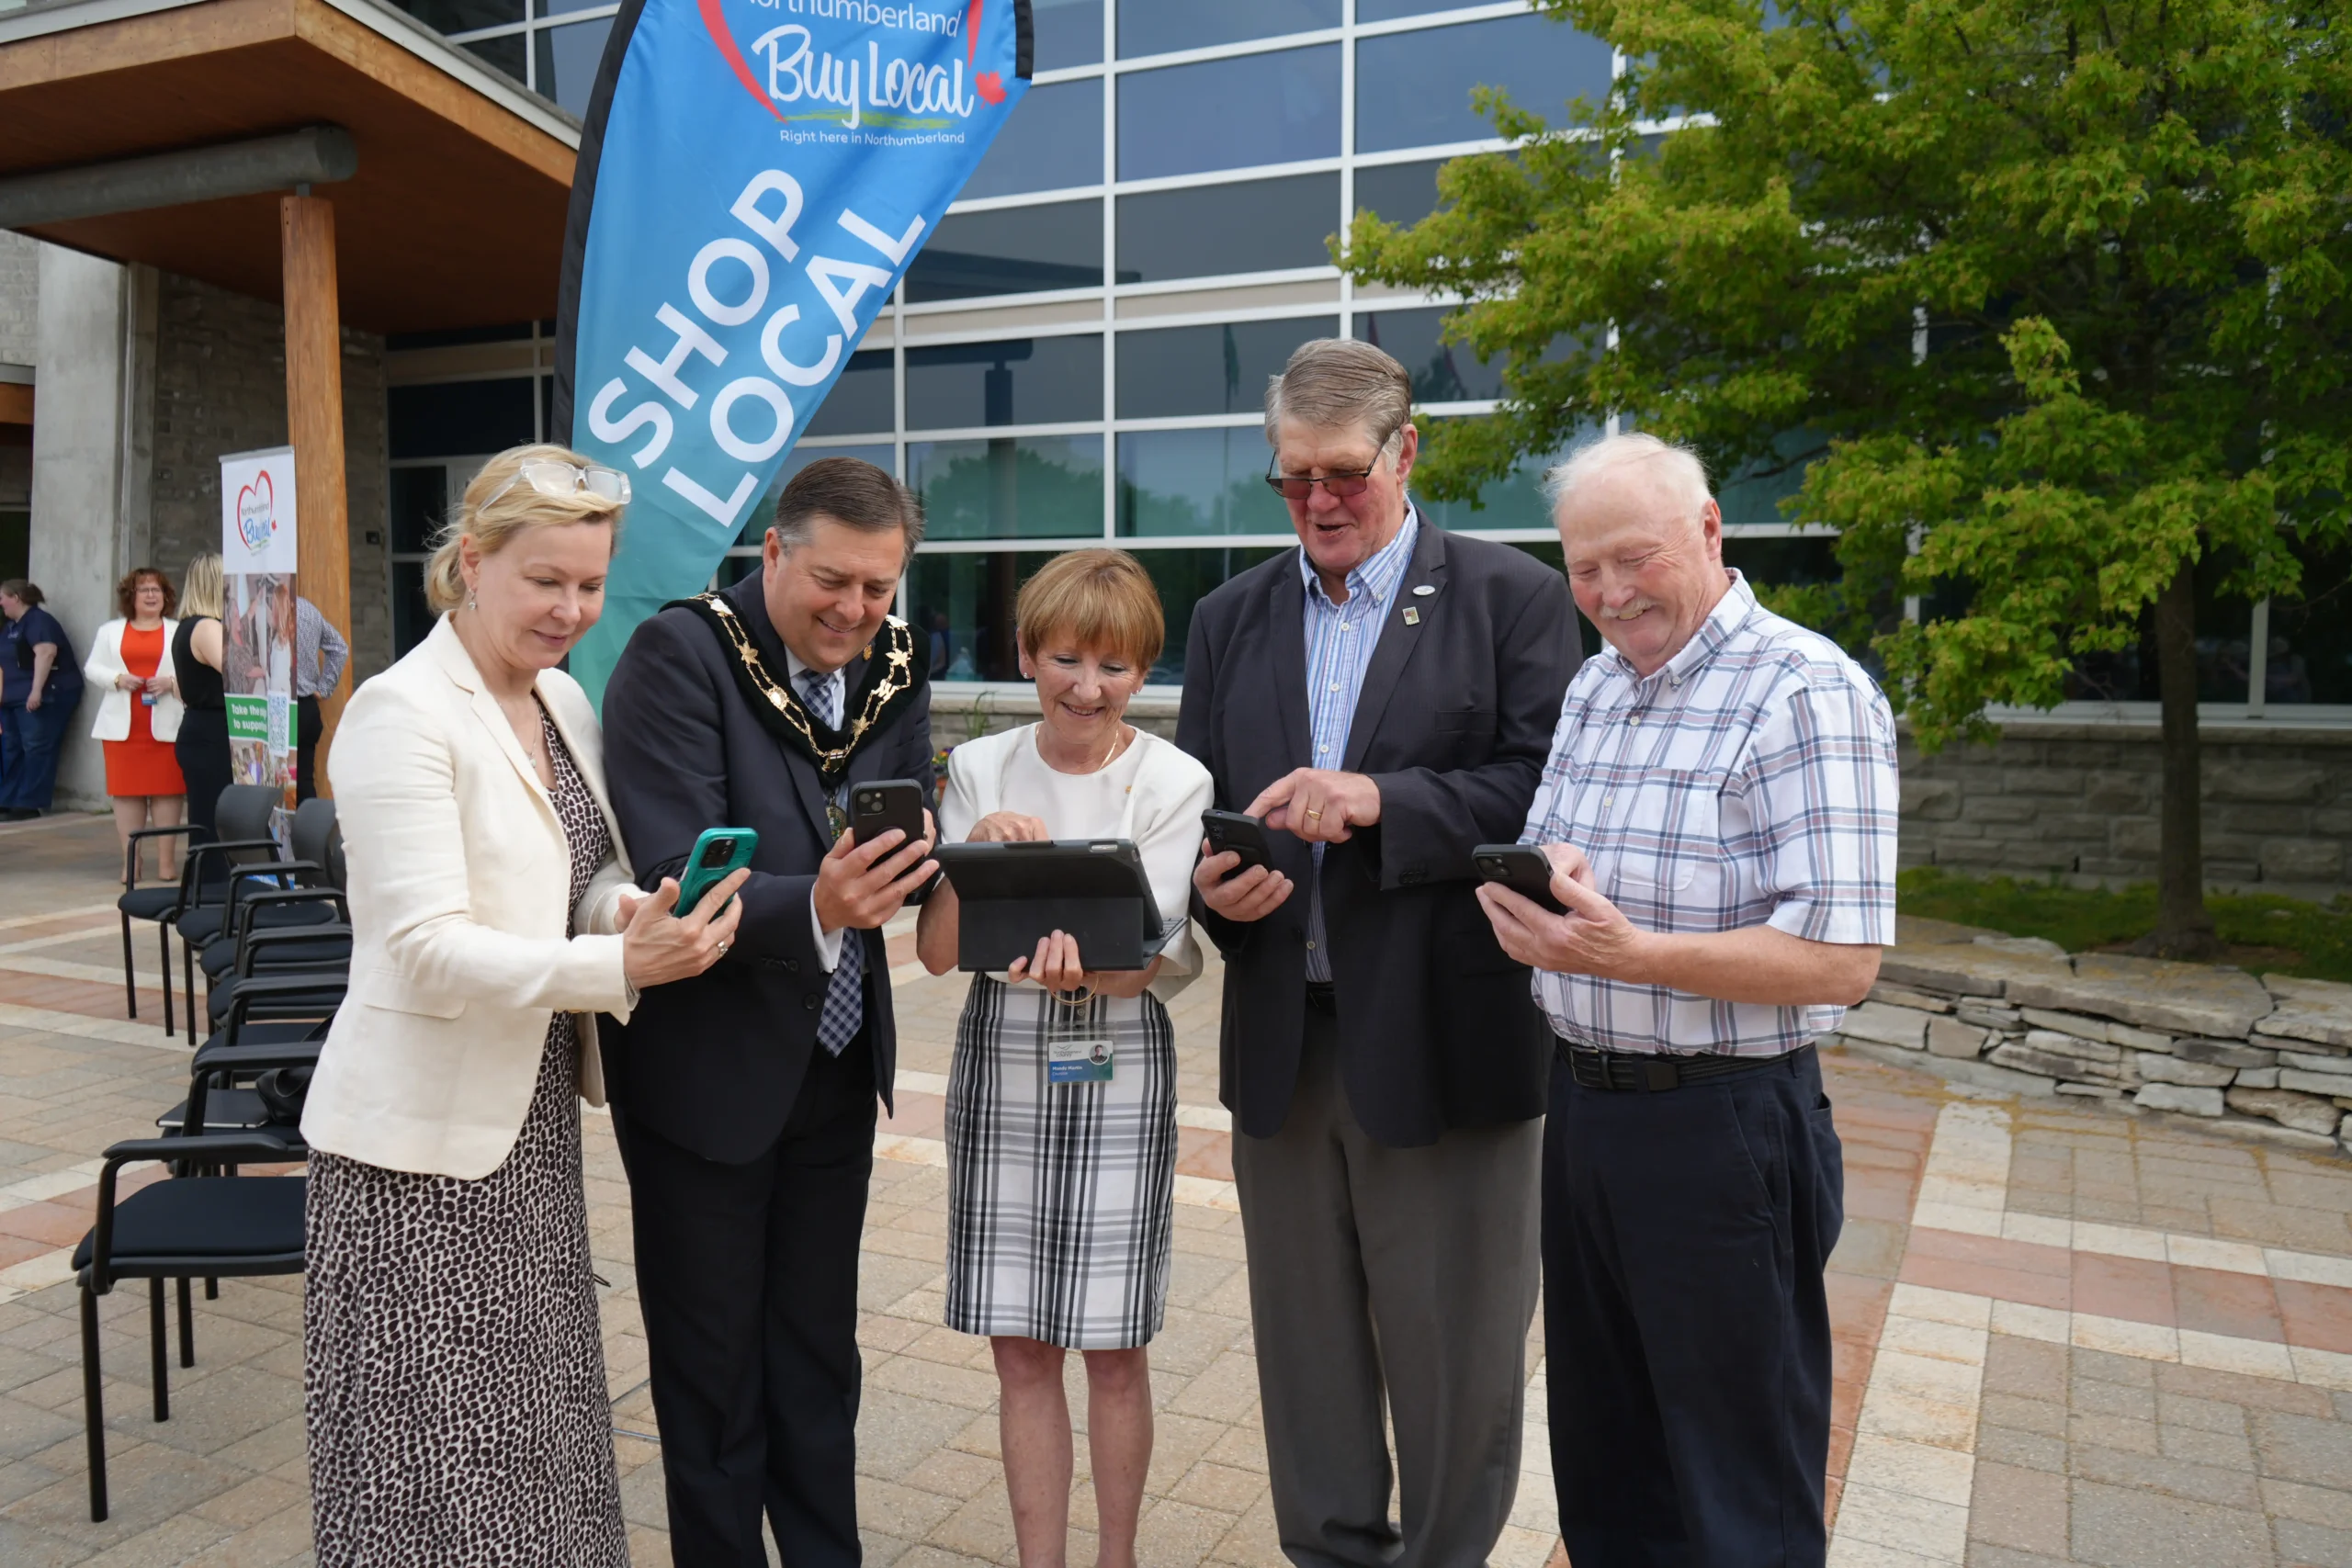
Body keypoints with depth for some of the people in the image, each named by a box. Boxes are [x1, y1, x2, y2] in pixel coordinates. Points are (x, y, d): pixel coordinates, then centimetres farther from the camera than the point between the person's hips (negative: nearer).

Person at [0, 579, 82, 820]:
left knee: (36, 748, -9)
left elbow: (46, 652, -25)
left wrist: (36, 691, -30)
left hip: (42, 697, -11)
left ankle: (29, 805, -8)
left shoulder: (38, 621, -12)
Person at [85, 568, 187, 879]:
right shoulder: (110, 631, 13)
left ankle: (166, 860, 2)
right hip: (123, 726, 2)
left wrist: (171, 682, -14)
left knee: (166, 789, -3)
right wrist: (118, 679, -8)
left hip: (166, 726, -2)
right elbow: (93, 668, 9)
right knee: (126, 791, 2)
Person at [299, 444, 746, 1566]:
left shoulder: (563, 701, 8)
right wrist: (620, 964, -33)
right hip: (424, 1135, -7)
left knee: (535, 1422, 18)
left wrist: (630, 912, -14)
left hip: (534, 1117, 7)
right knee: (437, 1466, 5)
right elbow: (428, 948, -22)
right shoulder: (401, 714, -16)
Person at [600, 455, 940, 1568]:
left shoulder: (896, 668, -1)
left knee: (819, 1350, 22)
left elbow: (913, 839, -1)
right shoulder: (680, 657, -19)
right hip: (705, 1067, -5)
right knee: (712, 1366, 13)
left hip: (836, 1062, 6)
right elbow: (672, 880, -27)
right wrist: (815, 907, -43)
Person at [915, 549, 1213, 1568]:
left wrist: (1082, 968, -34)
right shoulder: (979, 770, 1)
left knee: (1114, 1352, 7)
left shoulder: (1174, 782, -5)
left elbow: (1154, 958, -12)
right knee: (1021, 1350, 8)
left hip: (1119, 1073, -2)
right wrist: (975, 854, -19)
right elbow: (936, 953, -1)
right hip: (999, 1069, 2)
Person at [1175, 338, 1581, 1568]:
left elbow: (1547, 791, -11)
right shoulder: (1232, 619, 12)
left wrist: (1383, 800, -22)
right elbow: (1194, 808, 12)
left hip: (1441, 1043, -4)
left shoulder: (1512, 597, -2)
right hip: (1282, 1042, 4)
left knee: (1453, 1361, 10)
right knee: (1306, 1350, 17)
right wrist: (1213, 883, -9)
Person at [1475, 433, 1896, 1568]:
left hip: (1718, 1124, -7)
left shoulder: (1805, 692, -15)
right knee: (1599, 1469, 21)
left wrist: (1628, 951, -30)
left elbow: (1840, 960, -21)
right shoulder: (1593, 686, 11)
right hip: (1582, 1096, 7)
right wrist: (1525, 897, -8)